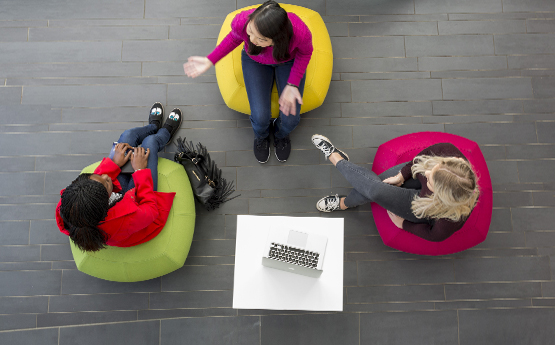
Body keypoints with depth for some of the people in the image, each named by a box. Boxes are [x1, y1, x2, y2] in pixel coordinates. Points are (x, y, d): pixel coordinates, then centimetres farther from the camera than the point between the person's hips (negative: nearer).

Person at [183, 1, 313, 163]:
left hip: (289, 59, 0)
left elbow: (305, 52, -15)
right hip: (255, 59, 1)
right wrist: (210, 61, -13)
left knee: (290, 119, -13)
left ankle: (280, 134, 28)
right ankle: (261, 135, 26)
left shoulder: (300, 32, -42)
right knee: (260, 118, -15)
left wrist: (292, 84, -25)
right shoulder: (242, 21, -38)